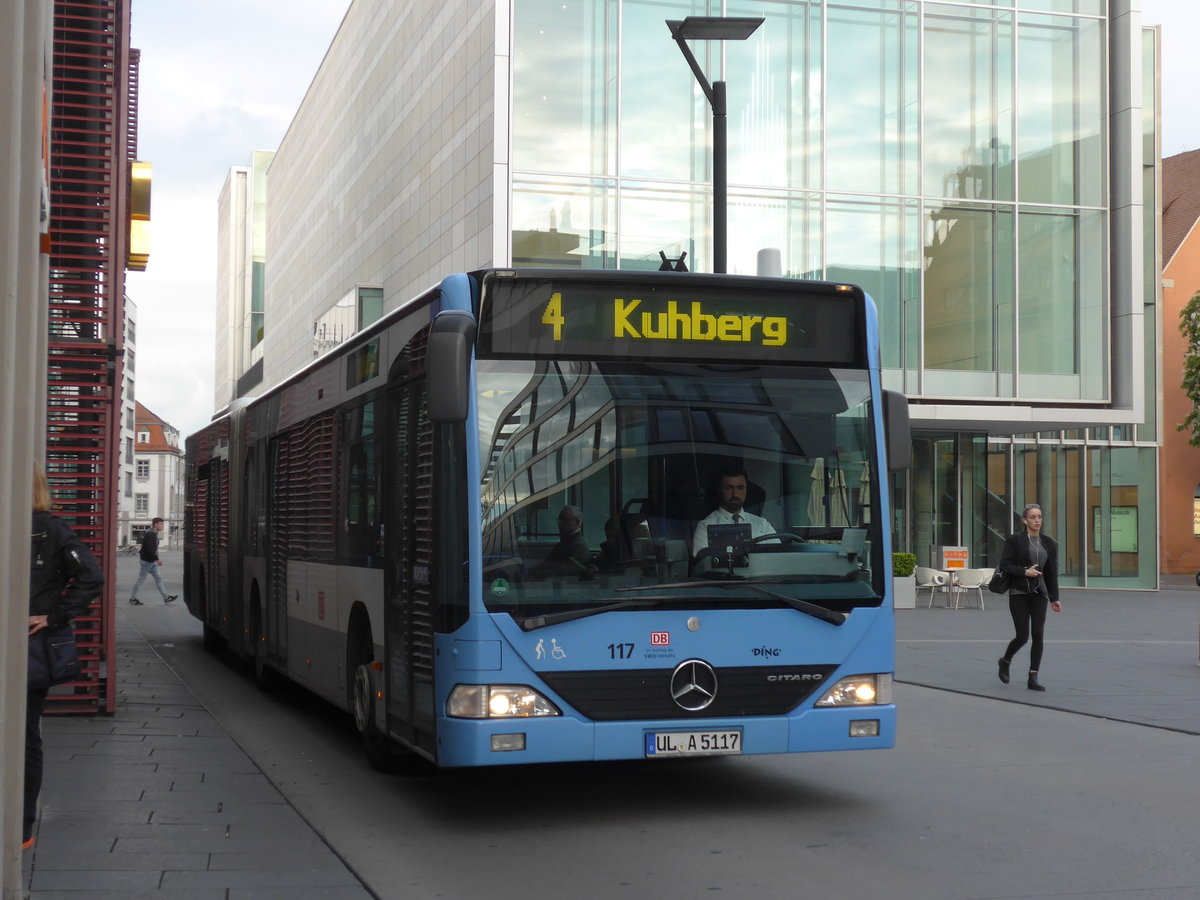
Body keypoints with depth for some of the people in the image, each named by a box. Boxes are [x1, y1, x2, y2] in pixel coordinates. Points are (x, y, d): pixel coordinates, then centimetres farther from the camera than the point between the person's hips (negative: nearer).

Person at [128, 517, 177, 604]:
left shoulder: (154, 534, 11)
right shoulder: (150, 535, -20)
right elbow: (150, 549, -29)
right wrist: (157, 559, -29)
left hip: (152, 561, 10)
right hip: (146, 561, -10)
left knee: (158, 578, 8)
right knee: (141, 579, 1)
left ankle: (166, 597, 9)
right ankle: (132, 598, 12)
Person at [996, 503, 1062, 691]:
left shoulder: (1049, 544, 10)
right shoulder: (1015, 540, -3)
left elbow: (1052, 573, 12)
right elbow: (1004, 565, -6)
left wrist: (1054, 598, 9)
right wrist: (1025, 572, -18)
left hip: (1039, 593, 4)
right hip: (1018, 593, -3)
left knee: (1038, 635, -6)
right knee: (1022, 636, -5)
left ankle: (1033, 678, 0)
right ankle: (1005, 661, 26)